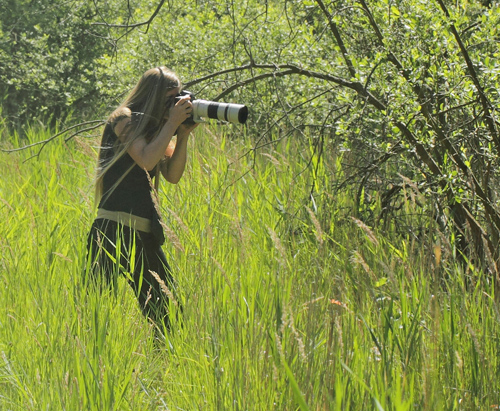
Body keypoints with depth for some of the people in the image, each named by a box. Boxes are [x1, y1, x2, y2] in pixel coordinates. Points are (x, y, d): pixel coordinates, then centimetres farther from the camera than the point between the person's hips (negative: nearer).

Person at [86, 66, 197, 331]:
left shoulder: (152, 128, 18)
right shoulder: (124, 120, -4)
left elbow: (173, 175, 13)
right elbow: (146, 160, -19)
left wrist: (183, 135, 3)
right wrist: (172, 123, -11)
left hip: (144, 233, 9)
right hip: (114, 228, -9)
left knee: (167, 309, 7)